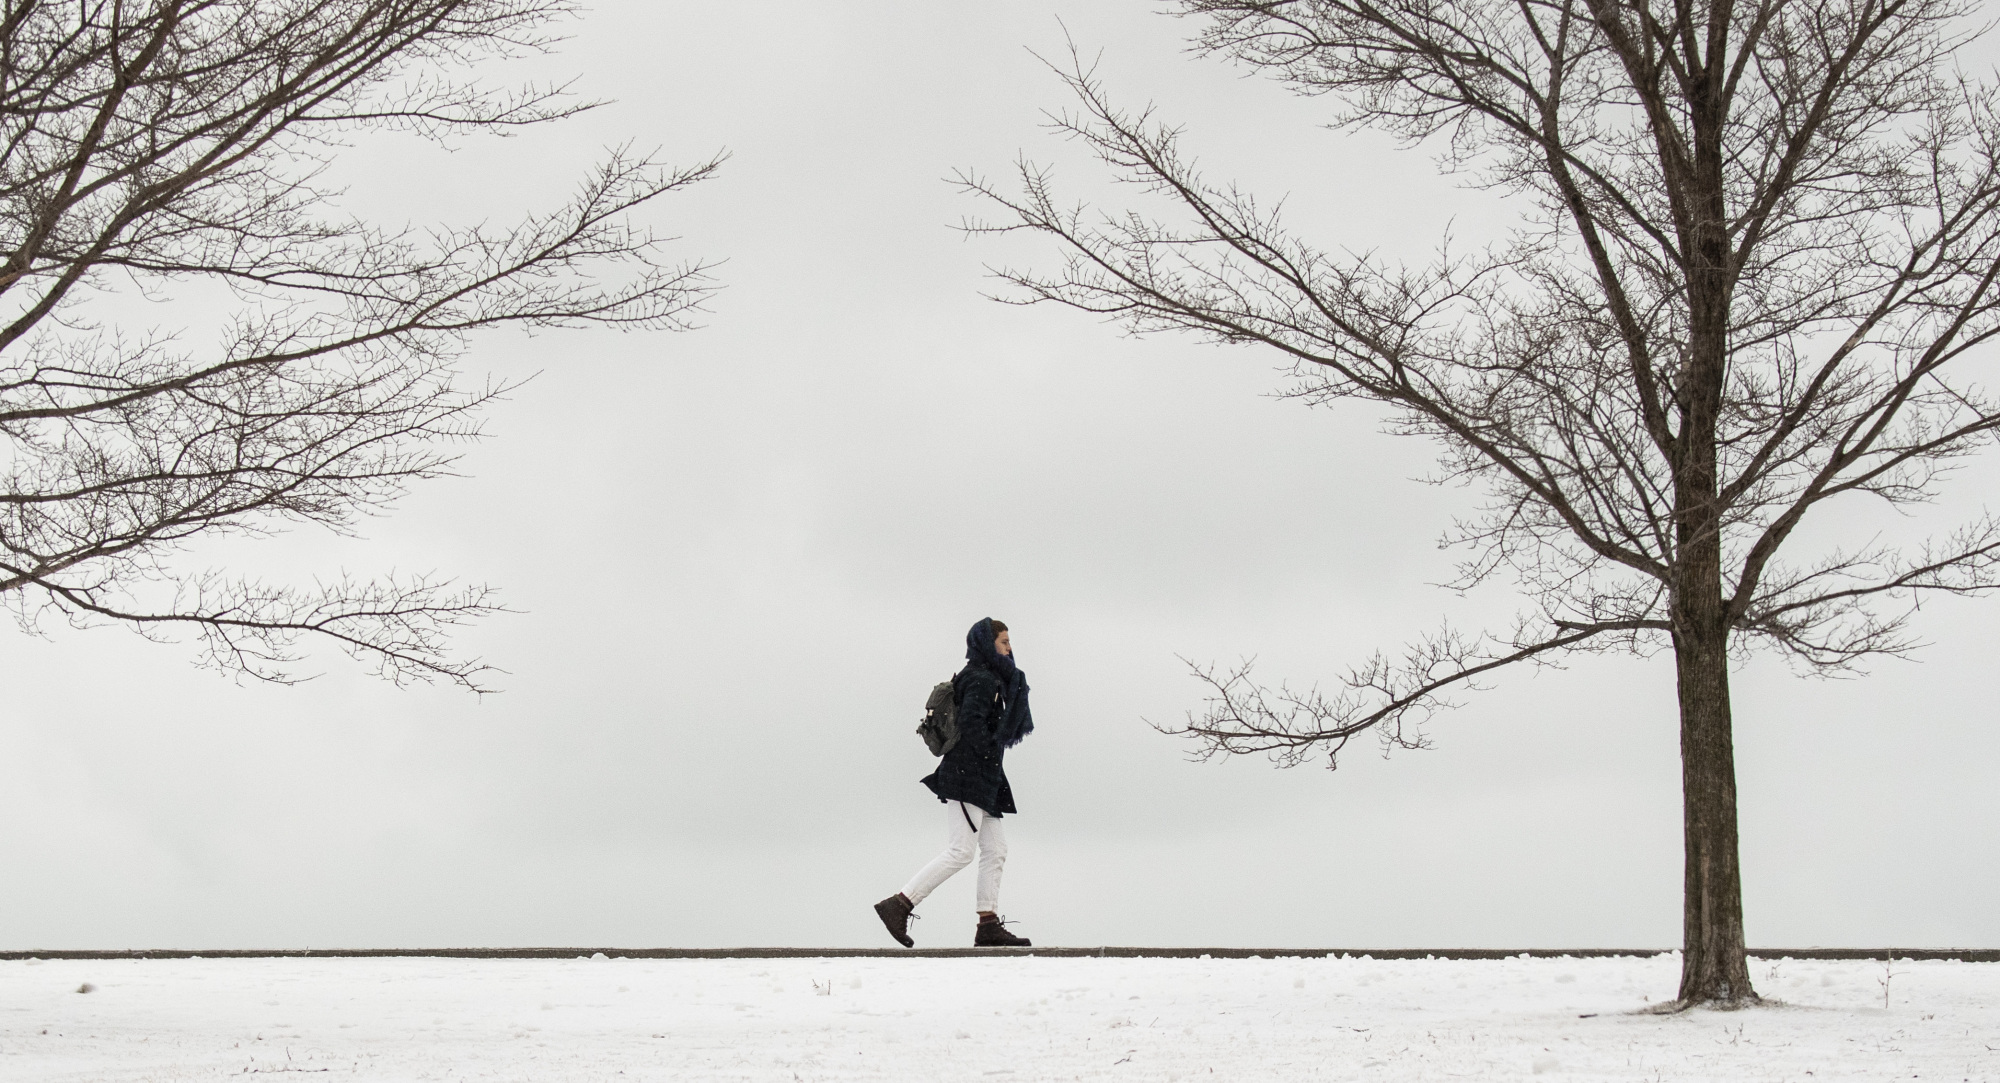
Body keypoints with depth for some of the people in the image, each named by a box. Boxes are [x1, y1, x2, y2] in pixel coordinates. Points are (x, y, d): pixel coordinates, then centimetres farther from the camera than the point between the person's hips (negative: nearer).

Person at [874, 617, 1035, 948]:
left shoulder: (991, 678, 19)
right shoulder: (981, 680, -11)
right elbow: (971, 722, -23)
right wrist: (990, 756, -19)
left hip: (982, 782, 11)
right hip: (968, 776, -11)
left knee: (996, 849, 7)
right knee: (960, 852, -12)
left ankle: (988, 924, 6)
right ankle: (898, 905, -11)